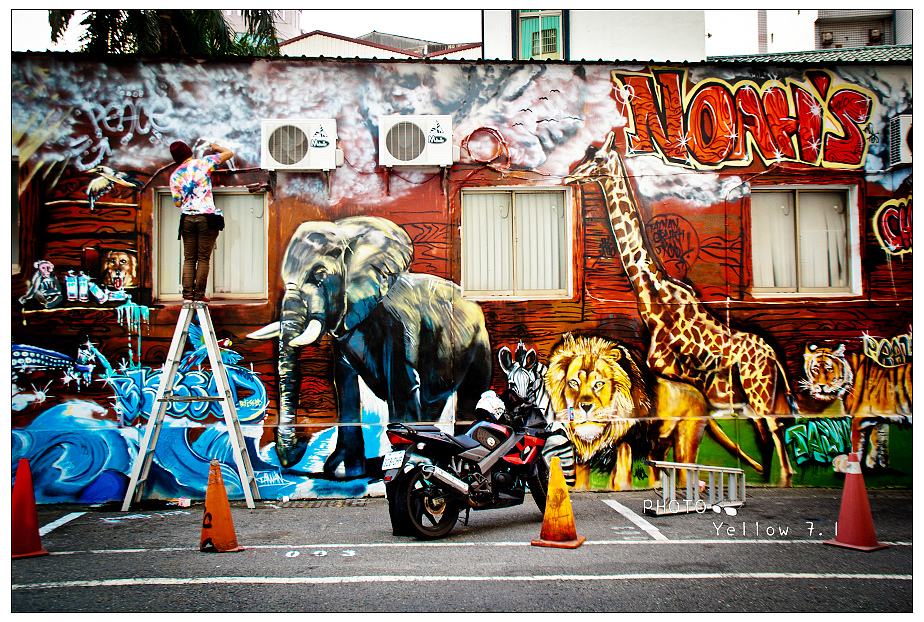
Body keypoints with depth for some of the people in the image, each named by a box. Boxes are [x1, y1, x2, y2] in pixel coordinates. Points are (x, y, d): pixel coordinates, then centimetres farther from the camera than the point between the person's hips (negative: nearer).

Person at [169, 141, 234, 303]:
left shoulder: (174, 176, 7)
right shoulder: (202, 163, 0)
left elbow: (177, 203, 8)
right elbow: (229, 153, 4)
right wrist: (216, 147, 24)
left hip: (187, 219, 2)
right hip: (207, 217, -2)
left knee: (189, 259, 9)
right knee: (203, 258, 2)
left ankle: (187, 295, 3)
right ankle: (199, 295, 2)